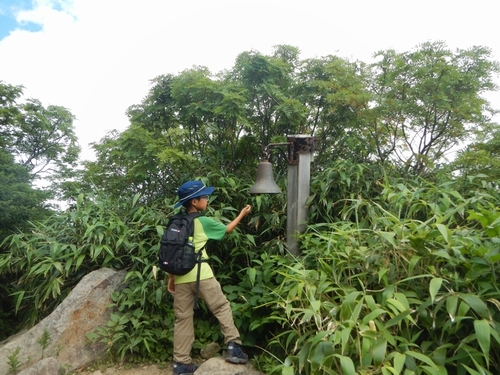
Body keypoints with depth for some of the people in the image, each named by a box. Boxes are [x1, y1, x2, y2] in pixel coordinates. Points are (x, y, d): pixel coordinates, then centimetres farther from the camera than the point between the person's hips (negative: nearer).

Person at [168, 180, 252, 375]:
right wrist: (242, 214, 24)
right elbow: (227, 229, 11)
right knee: (222, 308, 10)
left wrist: (171, 277, 18)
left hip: (181, 277, 6)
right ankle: (233, 346, 8)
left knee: (183, 318, 11)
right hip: (201, 275, -5)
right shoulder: (203, 222, -4)